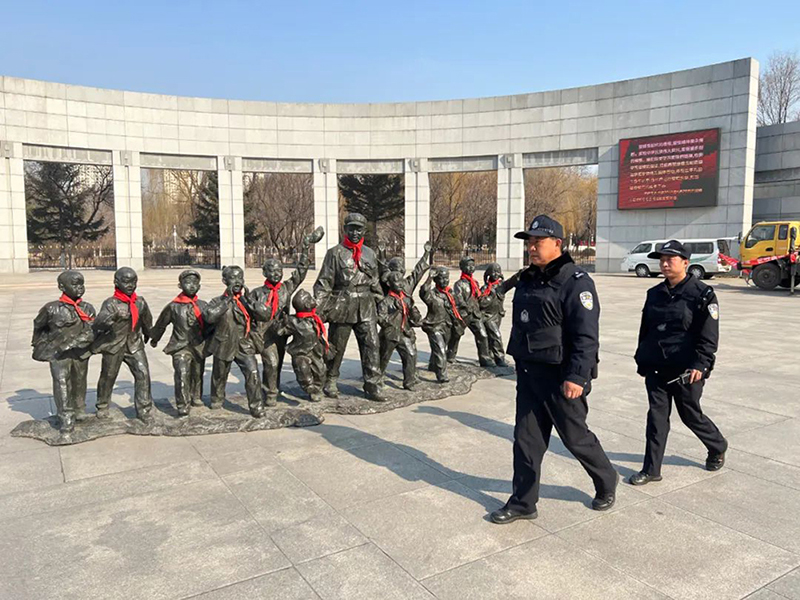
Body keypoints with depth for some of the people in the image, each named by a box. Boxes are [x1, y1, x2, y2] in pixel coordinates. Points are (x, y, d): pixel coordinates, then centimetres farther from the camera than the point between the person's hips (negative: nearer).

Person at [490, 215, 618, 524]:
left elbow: (586, 336, -21)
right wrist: (519, 360, 20)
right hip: (528, 374, 7)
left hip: (560, 377, -7)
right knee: (526, 438, 9)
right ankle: (523, 502, 20)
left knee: (575, 436, 9)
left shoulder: (576, 282, -15)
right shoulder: (527, 279, 10)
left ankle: (607, 483, 35)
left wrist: (577, 377, -27)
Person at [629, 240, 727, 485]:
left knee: (691, 415, 12)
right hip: (656, 368, 4)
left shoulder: (702, 294, -8)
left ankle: (718, 448, 41)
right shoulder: (655, 294, 8)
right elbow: (645, 329, 16)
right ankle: (651, 470, 11)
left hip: (686, 370, -4)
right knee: (656, 417, 5)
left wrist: (700, 365, -19)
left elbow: (709, 336, -11)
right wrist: (642, 359, 15)